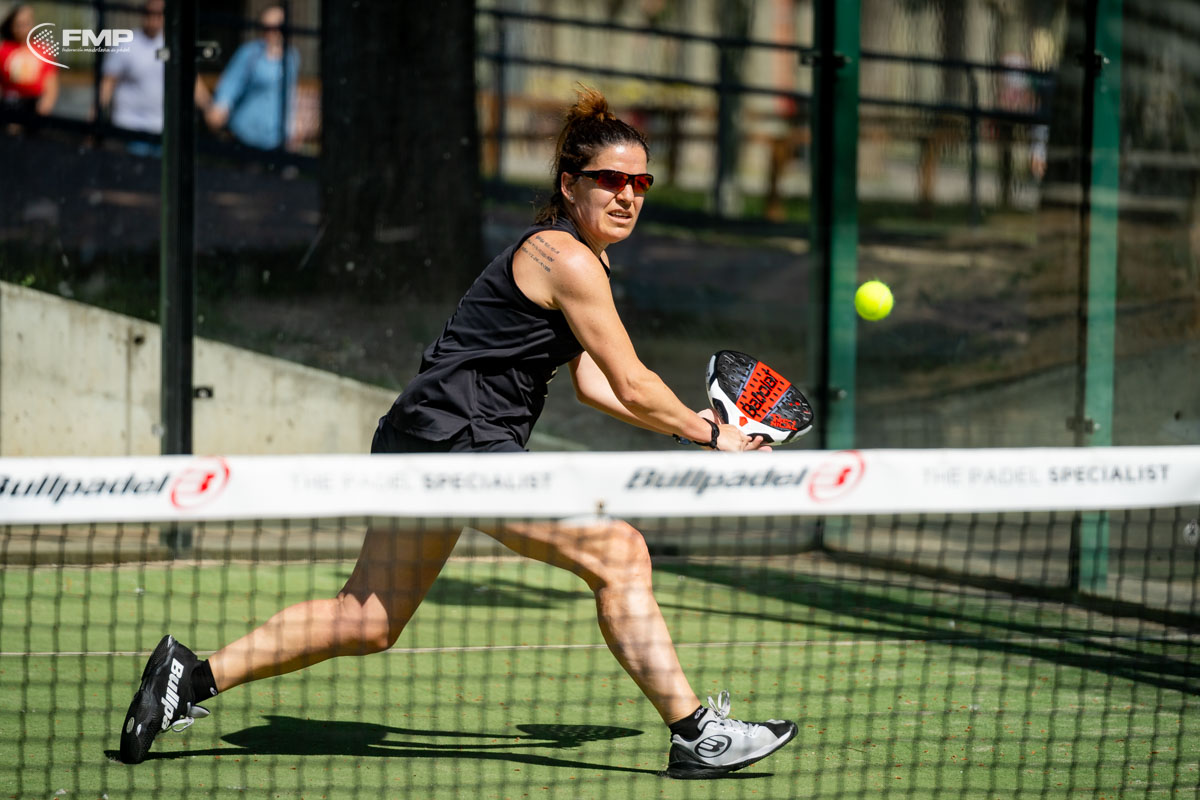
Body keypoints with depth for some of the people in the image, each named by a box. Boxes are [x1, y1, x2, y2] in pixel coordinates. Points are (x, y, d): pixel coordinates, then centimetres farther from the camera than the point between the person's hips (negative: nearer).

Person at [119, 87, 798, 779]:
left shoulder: (586, 257, 18)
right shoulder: (566, 259, -13)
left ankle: (193, 674, 17)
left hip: (424, 437, 10)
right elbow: (633, 386, -12)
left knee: (368, 622, 13)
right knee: (618, 553, -12)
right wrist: (710, 434, 1)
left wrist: (695, 425, 16)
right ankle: (695, 734, -9)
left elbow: (594, 383, 22)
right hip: (455, 436, -10)